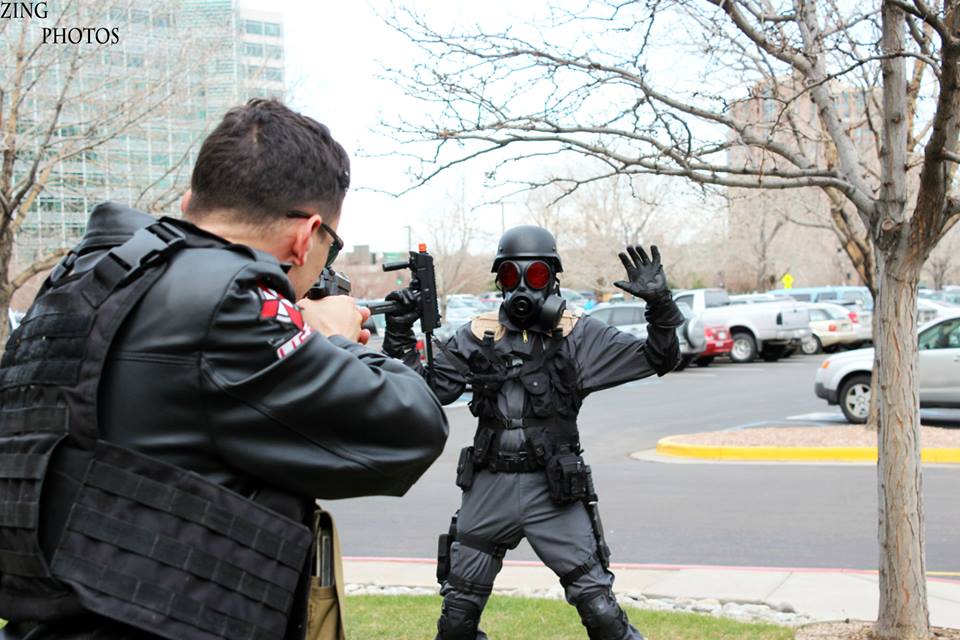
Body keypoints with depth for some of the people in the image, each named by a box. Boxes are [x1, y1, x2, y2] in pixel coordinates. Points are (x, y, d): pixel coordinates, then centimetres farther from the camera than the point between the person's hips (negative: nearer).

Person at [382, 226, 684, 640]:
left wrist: (658, 301, -16)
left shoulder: (577, 335, -2)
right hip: (489, 489, 3)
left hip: (555, 492, -2)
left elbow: (659, 359, -2)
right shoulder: (479, 337, 3)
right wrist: (400, 335, -5)